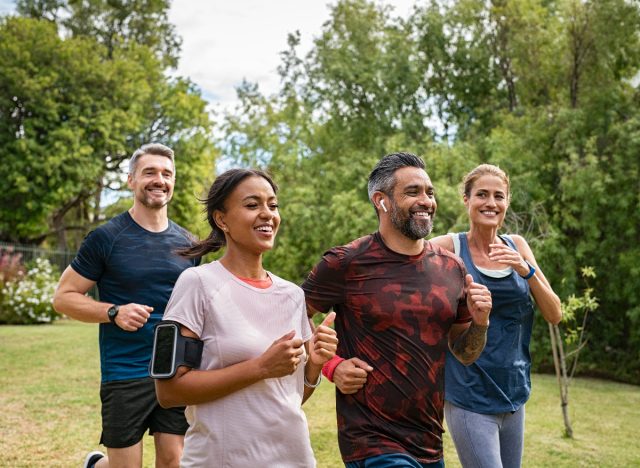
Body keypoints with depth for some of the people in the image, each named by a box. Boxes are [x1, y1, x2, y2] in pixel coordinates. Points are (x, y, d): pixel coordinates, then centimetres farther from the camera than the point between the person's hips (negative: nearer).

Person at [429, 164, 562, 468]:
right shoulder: (450, 247, -8)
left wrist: (527, 270, -13)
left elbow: (554, 315, 2)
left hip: (514, 394, 5)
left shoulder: (517, 246, 5)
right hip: (470, 398, -5)